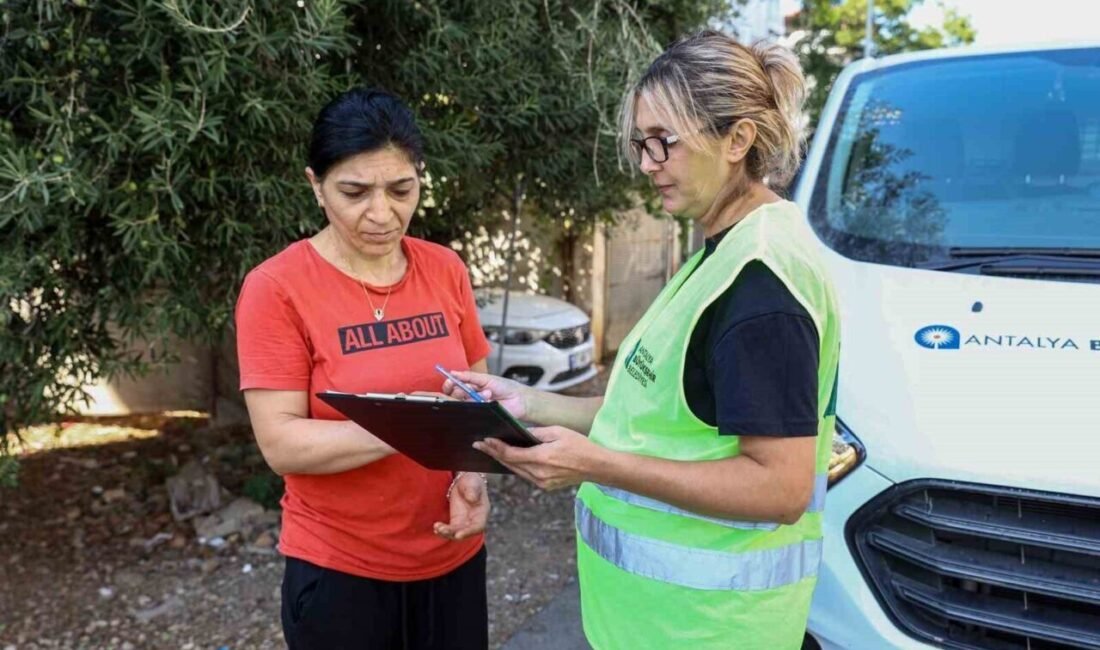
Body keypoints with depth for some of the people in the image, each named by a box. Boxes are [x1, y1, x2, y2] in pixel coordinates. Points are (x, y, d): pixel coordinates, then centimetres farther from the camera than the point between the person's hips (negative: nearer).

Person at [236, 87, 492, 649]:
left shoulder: (445, 270, -1)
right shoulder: (276, 288, -13)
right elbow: (281, 444, -17)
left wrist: (473, 474, -12)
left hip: (453, 559, 4)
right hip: (339, 571, -4)